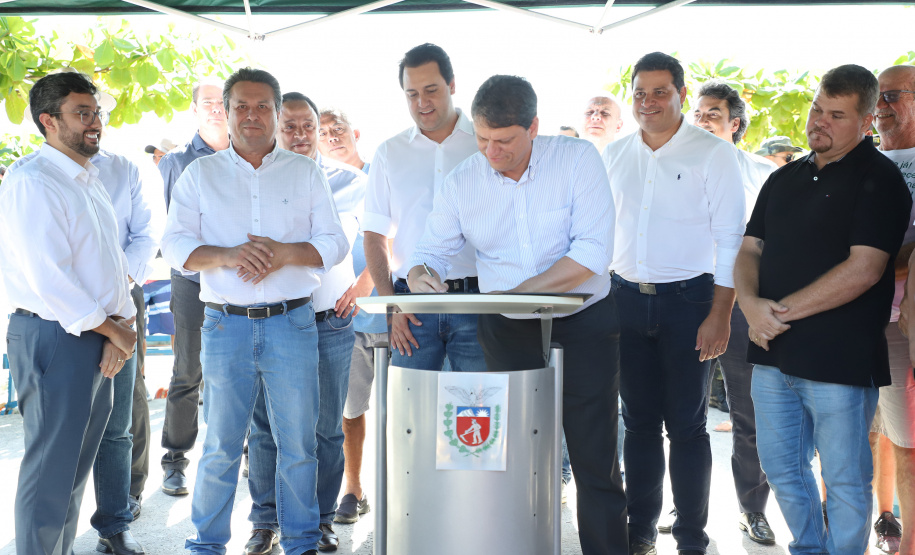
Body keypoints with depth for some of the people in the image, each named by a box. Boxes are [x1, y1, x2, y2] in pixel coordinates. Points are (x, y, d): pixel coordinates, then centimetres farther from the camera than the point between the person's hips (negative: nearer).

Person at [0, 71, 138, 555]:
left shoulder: (89, 182, 15)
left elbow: (114, 259, 14)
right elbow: (49, 279, -20)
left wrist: (121, 326, -1)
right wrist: (114, 330, -11)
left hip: (99, 339, 9)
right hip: (54, 338, -9)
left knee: (78, 464, 18)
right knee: (51, 469, 0)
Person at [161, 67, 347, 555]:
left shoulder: (306, 173, 11)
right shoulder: (200, 174, 10)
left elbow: (335, 243, 6)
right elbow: (174, 245, 3)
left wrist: (284, 253, -13)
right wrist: (228, 255, -16)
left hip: (292, 324, 0)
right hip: (225, 326, 0)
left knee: (298, 444, 5)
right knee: (220, 445, 5)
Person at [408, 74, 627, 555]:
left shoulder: (577, 159, -10)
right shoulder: (462, 182, -1)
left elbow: (592, 252, -18)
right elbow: (431, 251, 6)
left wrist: (516, 292, -23)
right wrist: (420, 276, -19)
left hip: (583, 323, -2)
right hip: (508, 333, 3)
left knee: (595, 458, 3)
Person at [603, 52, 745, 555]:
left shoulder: (713, 154, -3)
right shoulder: (614, 155, 9)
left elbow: (729, 241, -6)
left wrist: (720, 316, -12)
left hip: (687, 301, -4)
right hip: (626, 300, 4)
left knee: (686, 425, 1)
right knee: (639, 420, 10)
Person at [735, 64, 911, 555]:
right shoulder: (784, 179, 14)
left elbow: (863, 270, -18)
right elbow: (750, 250, 12)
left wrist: (782, 311, -15)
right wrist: (751, 303, -9)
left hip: (840, 361, -7)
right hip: (774, 353, 7)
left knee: (844, 482, 6)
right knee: (781, 469, 17)